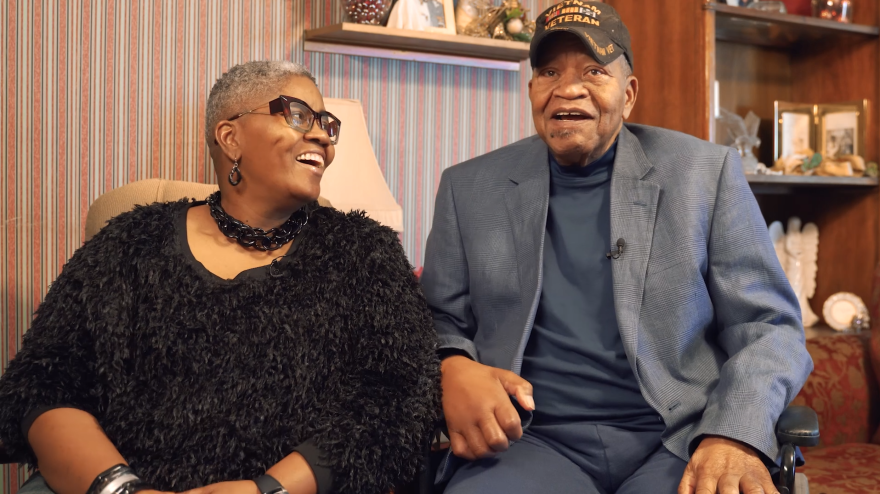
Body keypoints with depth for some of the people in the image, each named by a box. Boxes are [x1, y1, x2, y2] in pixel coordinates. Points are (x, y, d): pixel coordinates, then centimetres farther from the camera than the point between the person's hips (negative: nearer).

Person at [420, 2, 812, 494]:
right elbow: (440, 320, 13)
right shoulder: (468, 188, 10)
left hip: (679, 439, 1)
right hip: (533, 439, 0)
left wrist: (736, 435, -14)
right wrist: (451, 369, -12)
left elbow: (768, 324, 5)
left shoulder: (707, 172, 6)